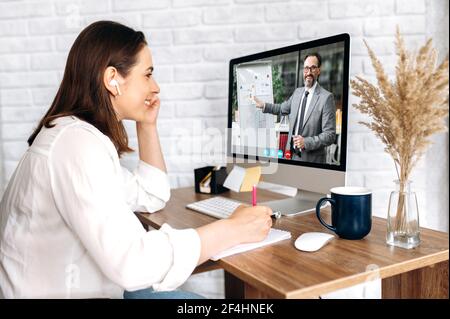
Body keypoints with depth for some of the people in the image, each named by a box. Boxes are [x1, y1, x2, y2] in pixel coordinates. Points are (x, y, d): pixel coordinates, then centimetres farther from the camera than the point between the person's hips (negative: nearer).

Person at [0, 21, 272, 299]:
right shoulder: (77, 142, -25)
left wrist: (147, 125, 8)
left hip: (86, 286, 9)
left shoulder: (85, 134, 6)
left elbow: (152, 197, 15)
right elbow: (130, 262, -35)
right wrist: (233, 229, -25)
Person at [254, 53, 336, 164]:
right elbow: (283, 108, 24)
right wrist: (264, 105, 16)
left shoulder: (326, 97, -14)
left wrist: (306, 142, -23)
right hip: (292, 154, 5)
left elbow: (330, 135, -15)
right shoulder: (297, 92, 6)